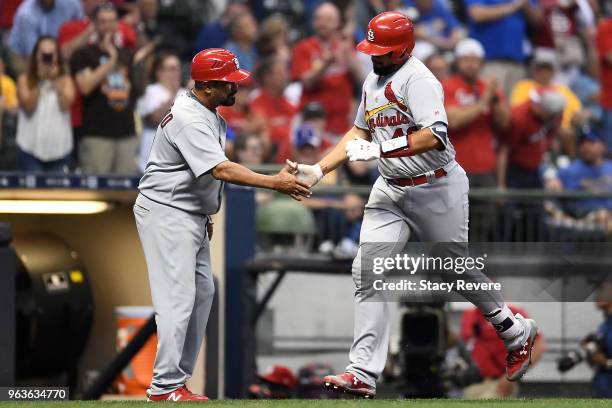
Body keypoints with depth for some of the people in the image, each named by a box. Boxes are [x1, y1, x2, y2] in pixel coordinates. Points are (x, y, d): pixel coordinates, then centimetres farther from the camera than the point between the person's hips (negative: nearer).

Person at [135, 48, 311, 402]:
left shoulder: (211, 116, 9)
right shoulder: (189, 121, -23)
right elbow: (221, 170, -32)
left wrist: (206, 215, 21)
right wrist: (275, 183, -34)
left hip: (191, 216, 11)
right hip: (166, 214, -11)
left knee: (202, 293, 12)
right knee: (178, 297, -14)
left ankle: (178, 377, 16)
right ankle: (166, 387, -16)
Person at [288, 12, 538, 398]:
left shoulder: (416, 79, -18)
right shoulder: (373, 81, 11)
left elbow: (435, 136, -30)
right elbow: (360, 133, 23)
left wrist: (379, 149, -28)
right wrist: (318, 170, 13)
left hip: (436, 188, -8)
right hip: (390, 192, 8)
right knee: (368, 272, -6)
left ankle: (516, 332, 33)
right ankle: (364, 373, -10)